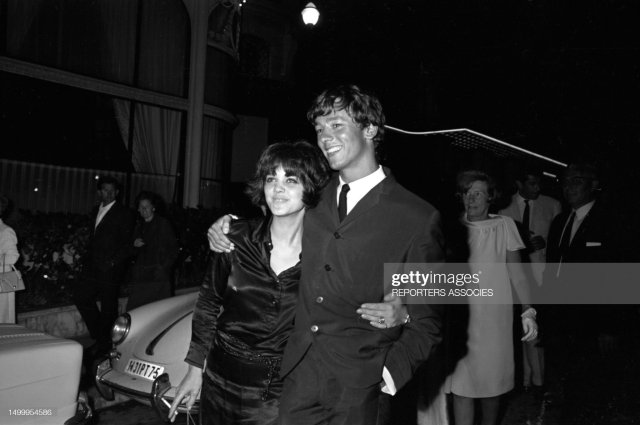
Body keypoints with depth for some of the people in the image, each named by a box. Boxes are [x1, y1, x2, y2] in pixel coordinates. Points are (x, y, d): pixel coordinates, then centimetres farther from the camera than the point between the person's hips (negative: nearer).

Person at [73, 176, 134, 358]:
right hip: (93, 268, 7)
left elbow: (127, 243, -9)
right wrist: (87, 262, 11)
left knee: (108, 306, 0)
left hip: (110, 269, -7)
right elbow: (93, 239, 21)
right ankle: (100, 335, 18)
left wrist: (113, 262, -17)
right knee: (80, 296, 3)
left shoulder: (124, 213, -5)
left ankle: (104, 343, 16)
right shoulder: (96, 212, 17)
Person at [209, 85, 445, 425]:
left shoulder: (418, 218, -10)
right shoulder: (316, 199, 4)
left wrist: (392, 371, -17)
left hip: (356, 388, -3)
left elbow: (425, 321, -5)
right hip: (299, 375, 4)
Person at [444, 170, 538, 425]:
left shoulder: (503, 225, 0)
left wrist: (528, 311, -7)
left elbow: (516, 270, 0)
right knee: (460, 383, 0)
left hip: (495, 319, 0)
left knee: (492, 381, 12)